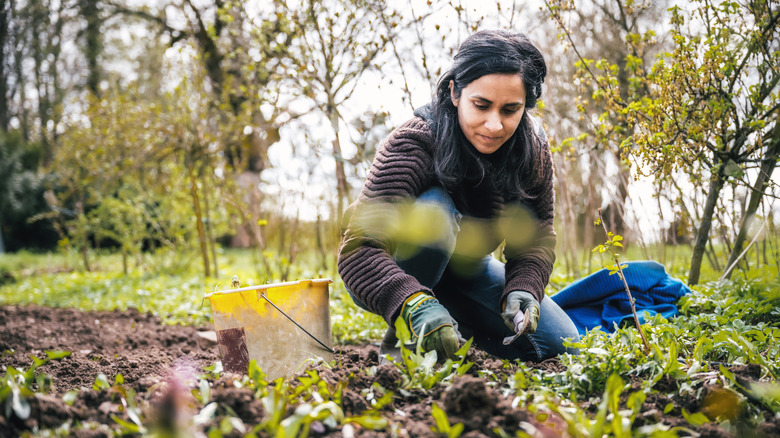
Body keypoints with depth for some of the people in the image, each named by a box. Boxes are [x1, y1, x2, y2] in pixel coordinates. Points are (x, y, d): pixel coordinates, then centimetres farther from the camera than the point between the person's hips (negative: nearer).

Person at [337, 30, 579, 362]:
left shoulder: (532, 151, -16)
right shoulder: (412, 146, -32)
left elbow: (536, 238, -11)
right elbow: (358, 249, -42)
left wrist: (522, 289, -33)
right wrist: (415, 305, -60)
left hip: (465, 270, 5)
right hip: (395, 275, -5)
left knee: (560, 344, -6)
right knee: (433, 209, -37)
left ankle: (457, 325, 15)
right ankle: (401, 337, -18)